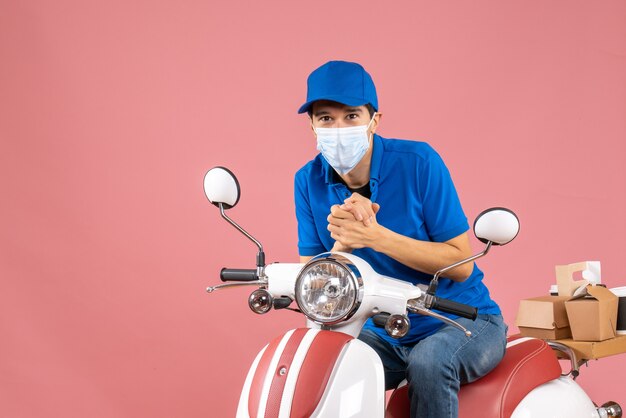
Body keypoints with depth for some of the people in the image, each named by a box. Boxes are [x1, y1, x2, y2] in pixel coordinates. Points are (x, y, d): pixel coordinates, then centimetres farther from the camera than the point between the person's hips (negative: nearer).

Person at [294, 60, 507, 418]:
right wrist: (343, 243, -26)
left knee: (428, 361, -34)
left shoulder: (418, 163, -16)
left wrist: (377, 236, -27)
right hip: (382, 332, 3)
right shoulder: (309, 182, -4)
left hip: (465, 321, -3)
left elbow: (461, 263, -16)